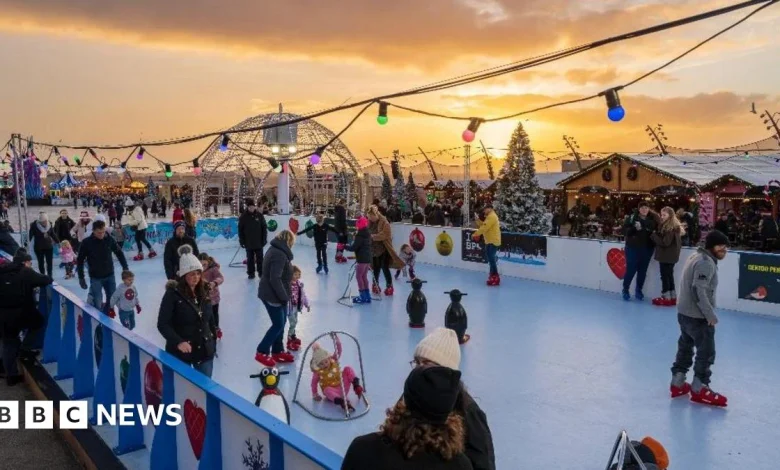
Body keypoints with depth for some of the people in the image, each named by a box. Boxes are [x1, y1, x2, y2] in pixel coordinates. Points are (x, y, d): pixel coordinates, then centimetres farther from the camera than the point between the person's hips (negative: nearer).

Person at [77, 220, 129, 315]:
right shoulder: (87, 242, -14)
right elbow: (80, 261, -5)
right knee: (98, 304, -6)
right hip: (95, 277, -3)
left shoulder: (109, 239, -8)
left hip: (110, 275, 3)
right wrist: (81, 278, -4)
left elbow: (119, 253, 7)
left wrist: (125, 267, 3)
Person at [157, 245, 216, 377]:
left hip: (205, 350, 4)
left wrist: (213, 343, 13)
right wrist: (178, 342, -30)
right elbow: (162, 324, -17)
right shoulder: (173, 294, -14)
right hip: (180, 352, -4)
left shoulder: (204, 292, 2)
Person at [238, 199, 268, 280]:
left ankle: (261, 272, 18)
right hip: (248, 242, 0)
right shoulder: (243, 216, -5)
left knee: (260, 258, 8)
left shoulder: (259, 215, -4)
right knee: (250, 259, 8)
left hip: (258, 242, 0)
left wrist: (264, 239, -3)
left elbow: (264, 228, -1)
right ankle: (251, 273, 17)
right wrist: (241, 241, -4)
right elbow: (240, 230, -1)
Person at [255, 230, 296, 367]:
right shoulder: (280, 254, -23)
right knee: (278, 324, -2)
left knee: (281, 322, 16)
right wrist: (284, 296, -20)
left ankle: (277, 351, 26)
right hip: (272, 295, -10)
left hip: (273, 293, 10)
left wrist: (284, 295, 16)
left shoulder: (276, 250, 10)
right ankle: (262, 352, 7)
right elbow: (275, 279, -28)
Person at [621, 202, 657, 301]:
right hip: (632, 247, -3)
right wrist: (634, 228, -23)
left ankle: (638, 290, 25)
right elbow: (624, 229, -8)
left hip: (647, 248, 3)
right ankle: (625, 290, 14)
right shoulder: (632, 217, -6)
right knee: (630, 269, -2)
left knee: (642, 270, 11)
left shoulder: (653, 219, 0)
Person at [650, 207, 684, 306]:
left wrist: (653, 235, -13)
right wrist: (656, 234, 0)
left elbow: (665, 242, -22)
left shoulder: (671, 228, -19)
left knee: (665, 276, -3)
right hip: (670, 255, 10)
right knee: (669, 276, 15)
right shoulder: (670, 226, 11)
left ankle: (666, 298, 3)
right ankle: (672, 297, 20)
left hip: (667, 255, -10)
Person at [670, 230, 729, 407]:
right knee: (707, 352, 0)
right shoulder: (706, 263, -19)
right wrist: (710, 314, -22)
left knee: (685, 347, 18)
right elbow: (699, 290, -27)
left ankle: (677, 383, 28)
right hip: (697, 316, -10)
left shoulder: (697, 257, 13)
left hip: (685, 312, 10)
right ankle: (699, 390, 10)